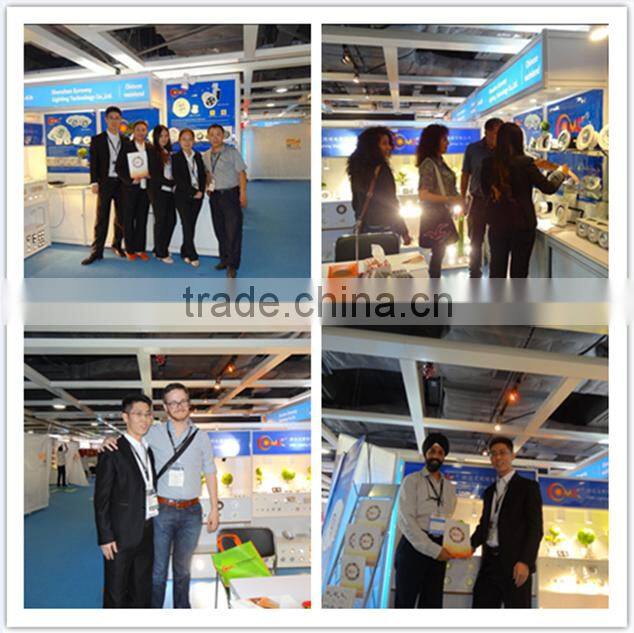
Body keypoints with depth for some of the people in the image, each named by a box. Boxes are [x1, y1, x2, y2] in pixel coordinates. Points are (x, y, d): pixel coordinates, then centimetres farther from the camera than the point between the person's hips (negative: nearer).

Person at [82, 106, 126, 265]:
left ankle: (117, 245, 23)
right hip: (105, 183, -3)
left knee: (121, 216, 7)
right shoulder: (97, 140, 3)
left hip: (122, 183, 3)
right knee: (102, 218, -3)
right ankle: (96, 251, -1)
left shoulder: (125, 140, 11)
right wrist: (94, 183, -10)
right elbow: (93, 163, -1)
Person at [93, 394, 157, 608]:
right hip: (121, 535, -7)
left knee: (142, 593, 14)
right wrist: (105, 537, -15)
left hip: (146, 533, 7)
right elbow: (101, 499, -12)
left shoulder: (149, 450, 12)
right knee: (116, 594, 3)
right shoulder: (113, 452, -11)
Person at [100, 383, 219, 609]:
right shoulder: (154, 434, 0)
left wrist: (214, 509, 5)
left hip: (191, 512, 2)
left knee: (182, 568, 14)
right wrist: (110, 440, -10)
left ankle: (182, 609, 28)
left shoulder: (201, 437, 4)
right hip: (161, 510, -1)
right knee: (158, 569, 1)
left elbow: (210, 474, 8)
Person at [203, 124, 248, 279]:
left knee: (233, 230, -7)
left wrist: (242, 194, -13)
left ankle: (232, 265, -5)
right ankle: (224, 258, 24)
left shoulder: (232, 152, -7)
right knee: (219, 229, 11)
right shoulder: (206, 156, 8)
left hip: (231, 194, -5)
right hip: (215, 195, 6)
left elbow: (241, 172, -8)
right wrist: (207, 186, 8)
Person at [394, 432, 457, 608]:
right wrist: (434, 550, -17)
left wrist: (444, 549, -5)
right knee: (405, 603, -3)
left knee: (432, 605, 4)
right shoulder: (412, 481, 0)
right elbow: (407, 521, -10)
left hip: (438, 552, 5)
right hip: (413, 548, -5)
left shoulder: (449, 488, 17)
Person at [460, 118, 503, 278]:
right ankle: (474, 276, 21)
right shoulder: (473, 149, -1)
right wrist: (462, 200, 5)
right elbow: (465, 175, 6)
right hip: (478, 201, 1)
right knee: (475, 242, 9)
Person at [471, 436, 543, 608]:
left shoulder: (528, 487, 1)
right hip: (489, 562, 6)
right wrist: (469, 546, 3)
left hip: (514, 564, -6)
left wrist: (525, 561, -17)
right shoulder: (489, 491, 21)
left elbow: (535, 528, -7)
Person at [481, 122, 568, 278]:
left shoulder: (488, 163, -5)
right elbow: (548, 187, -6)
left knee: (497, 269, 13)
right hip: (522, 225, -3)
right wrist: (561, 172, 12)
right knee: (519, 271, 8)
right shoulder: (525, 163, -15)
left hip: (497, 224, 3)